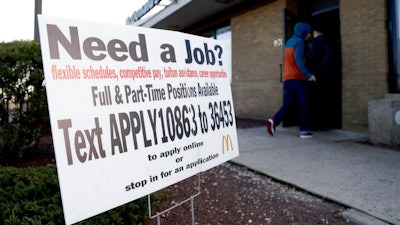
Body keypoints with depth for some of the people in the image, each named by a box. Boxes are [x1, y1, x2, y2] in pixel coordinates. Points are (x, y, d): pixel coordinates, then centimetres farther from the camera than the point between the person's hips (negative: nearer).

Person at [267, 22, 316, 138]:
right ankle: (304, 130, 3)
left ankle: (274, 121, -12)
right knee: (304, 104, 2)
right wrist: (308, 74, -24)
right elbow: (298, 60, -20)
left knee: (288, 104, 8)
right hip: (298, 78, -7)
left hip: (287, 78, 7)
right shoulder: (299, 41, -7)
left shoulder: (289, 41, 19)